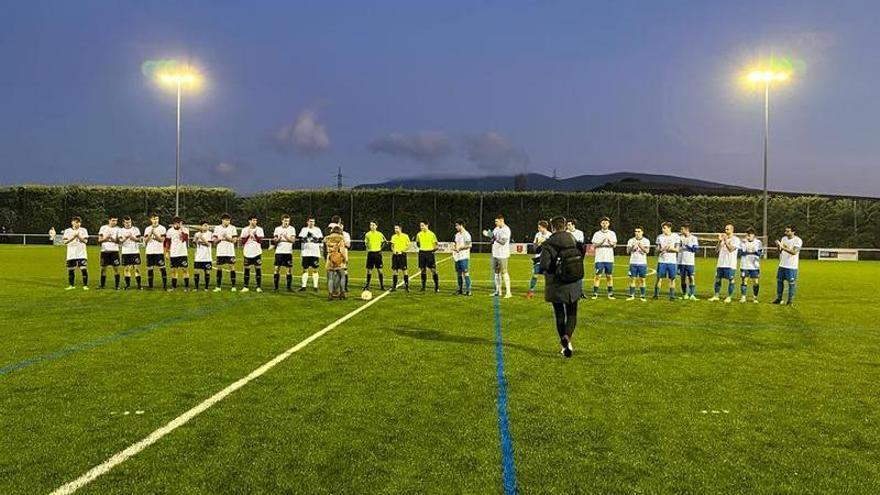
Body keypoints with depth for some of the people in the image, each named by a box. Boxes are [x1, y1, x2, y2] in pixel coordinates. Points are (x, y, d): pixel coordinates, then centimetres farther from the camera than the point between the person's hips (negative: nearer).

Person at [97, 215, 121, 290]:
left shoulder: (117, 229, 5)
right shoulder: (103, 228, 6)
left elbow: (119, 241, -1)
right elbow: (99, 240, 5)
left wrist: (113, 239, -20)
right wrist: (105, 238, -14)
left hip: (114, 250, -1)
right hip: (105, 250, 1)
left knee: (116, 268, -4)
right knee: (103, 268, 4)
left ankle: (117, 285, 1)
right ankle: (102, 285, 15)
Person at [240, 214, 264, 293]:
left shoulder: (259, 229, 3)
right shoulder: (245, 230, 5)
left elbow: (260, 240, -4)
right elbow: (242, 241, 1)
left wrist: (255, 234, -14)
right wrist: (248, 235, -9)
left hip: (257, 252, -1)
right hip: (247, 253, 1)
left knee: (258, 269, -2)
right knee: (246, 270, 3)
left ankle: (258, 287, 3)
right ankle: (245, 287, 10)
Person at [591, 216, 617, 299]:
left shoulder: (612, 233, 11)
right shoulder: (597, 234, 7)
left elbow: (614, 245, 1)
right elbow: (594, 245, 0)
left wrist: (610, 242, -21)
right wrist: (601, 243, -17)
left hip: (609, 258, 1)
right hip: (599, 258, -1)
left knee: (609, 276, 4)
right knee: (597, 276, -5)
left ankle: (610, 293, 10)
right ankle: (595, 293, -2)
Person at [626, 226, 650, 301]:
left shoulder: (646, 241, 1)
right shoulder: (631, 240, 6)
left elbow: (646, 251, -12)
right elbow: (628, 251, -3)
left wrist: (641, 246, -30)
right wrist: (632, 247, -23)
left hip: (642, 263, -1)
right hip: (633, 262, 1)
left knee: (642, 280, 1)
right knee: (632, 279, 1)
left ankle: (642, 296, 6)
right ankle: (631, 296, 7)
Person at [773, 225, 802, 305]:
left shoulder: (798, 240, -11)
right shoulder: (784, 238, 8)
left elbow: (794, 252, -23)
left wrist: (783, 247, -30)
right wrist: (778, 246, -8)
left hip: (792, 266, -6)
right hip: (782, 265, 6)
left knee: (791, 283, 1)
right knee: (779, 281, 8)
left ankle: (790, 300, 9)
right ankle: (779, 298, 18)